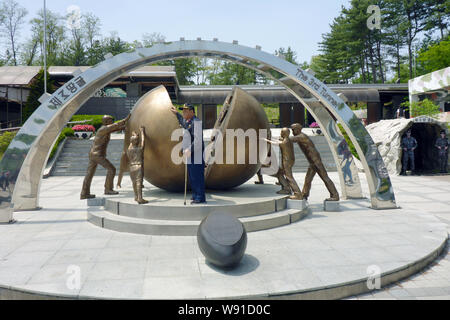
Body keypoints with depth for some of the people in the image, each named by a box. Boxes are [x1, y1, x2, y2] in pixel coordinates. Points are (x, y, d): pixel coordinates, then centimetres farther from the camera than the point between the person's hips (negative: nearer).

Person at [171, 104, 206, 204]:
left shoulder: (196, 122, -13)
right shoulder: (188, 122, 18)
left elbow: (198, 139, -22)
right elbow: (183, 122, 45)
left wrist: (190, 149, -27)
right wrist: (176, 114, 49)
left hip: (195, 153, -10)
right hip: (189, 154, 10)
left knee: (197, 175, -9)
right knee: (192, 176, 15)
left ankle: (200, 198, -6)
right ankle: (195, 195, 24)